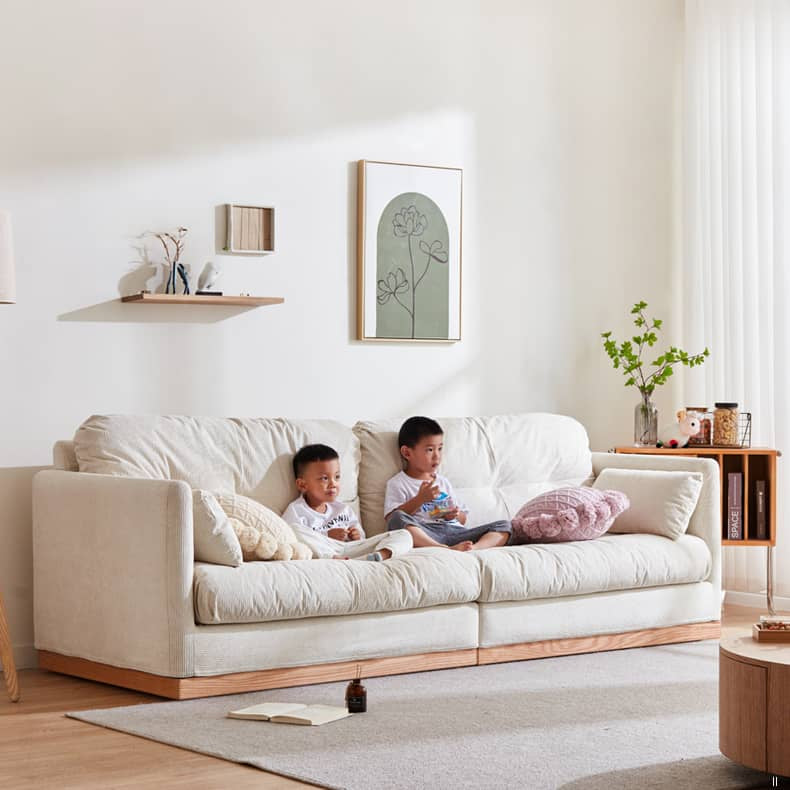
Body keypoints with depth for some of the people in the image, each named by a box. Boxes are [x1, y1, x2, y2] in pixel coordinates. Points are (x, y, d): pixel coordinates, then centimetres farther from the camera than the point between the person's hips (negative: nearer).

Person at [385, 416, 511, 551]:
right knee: (398, 518, -36)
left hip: (454, 531, 6)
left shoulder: (442, 481, 30)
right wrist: (420, 499, -13)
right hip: (425, 536, -6)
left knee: (504, 526, -9)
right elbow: (392, 517, -5)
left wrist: (455, 515, 6)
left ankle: (474, 547, -42)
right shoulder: (397, 483, 11)